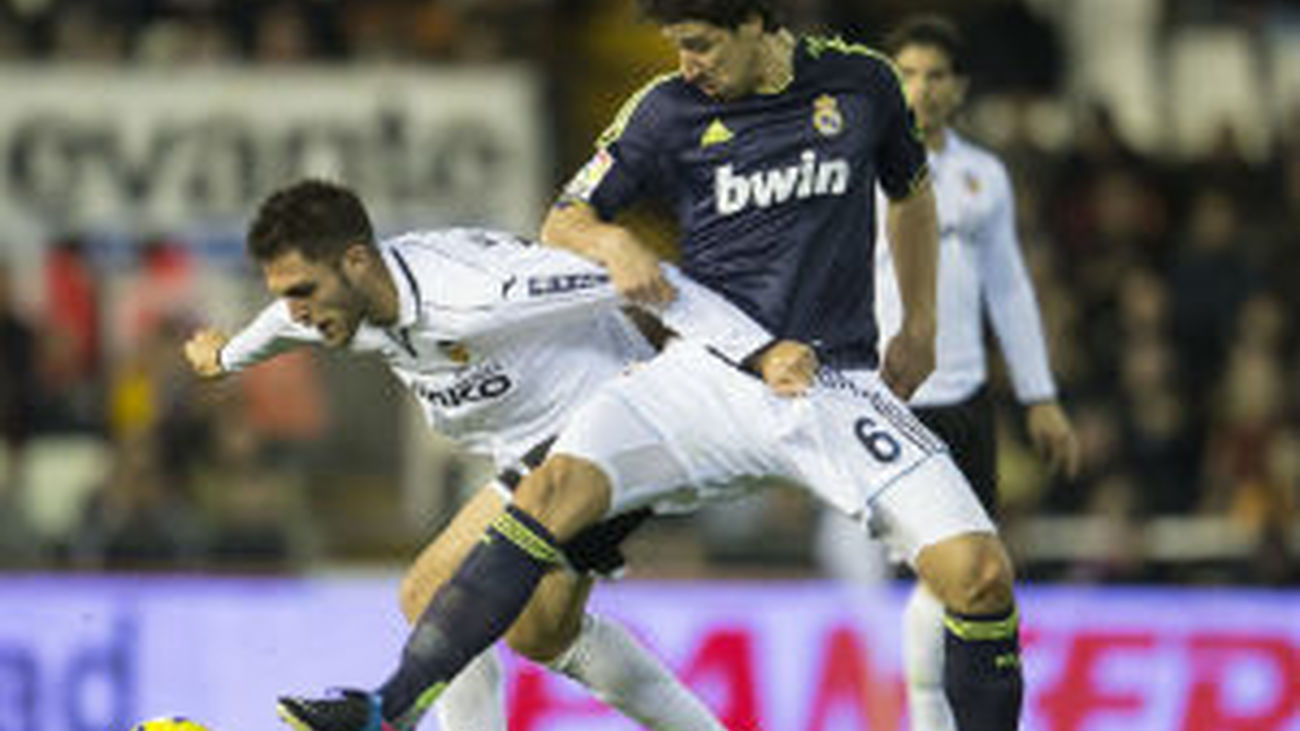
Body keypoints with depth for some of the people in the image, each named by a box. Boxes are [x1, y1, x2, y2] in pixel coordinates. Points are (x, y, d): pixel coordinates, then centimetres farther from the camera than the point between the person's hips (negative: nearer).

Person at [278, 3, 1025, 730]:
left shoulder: (860, 81, 4)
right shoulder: (669, 109, 2)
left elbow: (912, 192, 23)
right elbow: (565, 220, 9)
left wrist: (919, 328, 19)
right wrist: (613, 242, -14)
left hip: (838, 385, 0)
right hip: (713, 368, 0)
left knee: (978, 571, -18)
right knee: (558, 486, -23)